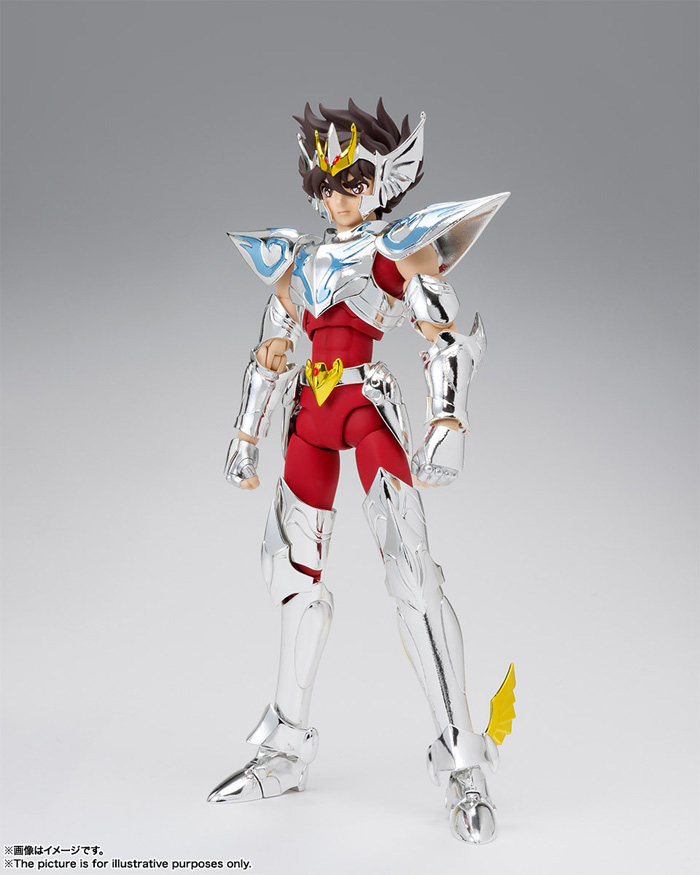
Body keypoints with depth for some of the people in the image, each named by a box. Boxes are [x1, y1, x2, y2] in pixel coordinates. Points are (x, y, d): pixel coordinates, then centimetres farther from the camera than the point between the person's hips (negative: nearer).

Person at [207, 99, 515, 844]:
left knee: (410, 568, -17)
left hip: (368, 402, -6)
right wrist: (245, 439, 17)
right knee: (294, 570, 6)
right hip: (309, 410, 6)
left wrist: (447, 429, -18)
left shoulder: (401, 250, 3)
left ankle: (463, 760, -10)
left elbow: (452, 338, -5)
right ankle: (287, 747, 19)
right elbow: (269, 352, 21)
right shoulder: (297, 260, 18)